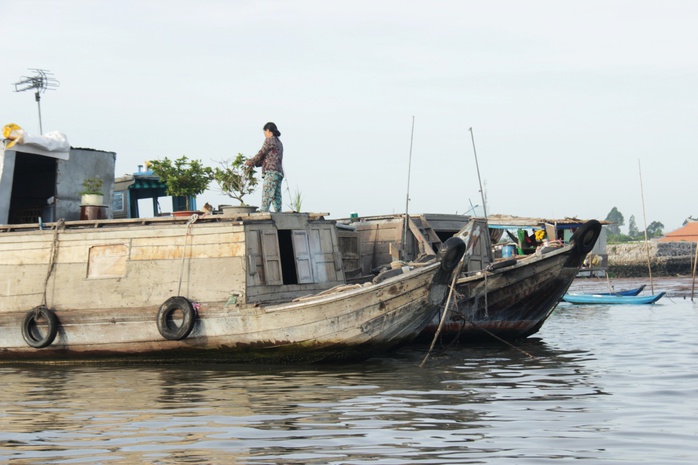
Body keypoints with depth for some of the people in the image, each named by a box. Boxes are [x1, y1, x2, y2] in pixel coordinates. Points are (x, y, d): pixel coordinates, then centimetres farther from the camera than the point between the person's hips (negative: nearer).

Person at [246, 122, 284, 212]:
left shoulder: (269, 140, -3)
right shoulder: (279, 143, 23)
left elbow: (261, 154, 0)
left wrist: (251, 162, 15)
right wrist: (255, 163, 20)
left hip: (271, 172, -9)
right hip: (279, 173, 9)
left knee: (266, 196, -15)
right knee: (276, 197, 4)